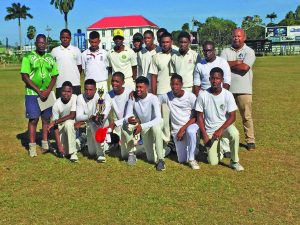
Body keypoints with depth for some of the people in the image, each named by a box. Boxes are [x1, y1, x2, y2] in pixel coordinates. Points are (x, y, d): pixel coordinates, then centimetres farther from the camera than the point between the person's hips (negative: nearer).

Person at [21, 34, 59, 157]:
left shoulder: (50, 58, 10)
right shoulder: (28, 57, -2)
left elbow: (54, 76, 8)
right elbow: (24, 76, -8)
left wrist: (48, 91, -8)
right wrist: (39, 91, -12)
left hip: (47, 93, 4)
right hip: (32, 93, -4)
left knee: (46, 118, 7)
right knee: (33, 119, -5)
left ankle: (45, 143, 16)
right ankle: (32, 146, 1)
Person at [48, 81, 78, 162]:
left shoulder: (75, 98, -19)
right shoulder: (56, 104, -16)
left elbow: (72, 116, -25)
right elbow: (56, 127, -15)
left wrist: (55, 122, -26)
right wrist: (59, 144, -21)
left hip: (73, 124, -1)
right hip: (62, 126, 1)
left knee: (68, 123, -37)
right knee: (64, 152, -14)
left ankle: (73, 153, -25)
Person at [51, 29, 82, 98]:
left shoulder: (76, 50, 5)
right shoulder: (54, 51, 5)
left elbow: (79, 66, 11)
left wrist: (76, 76, 3)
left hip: (75, 84, 0)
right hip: (60, 84, 0)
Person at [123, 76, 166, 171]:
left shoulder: (153, 98, -25)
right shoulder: (133, 98, -15)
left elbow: (158, 119, -34)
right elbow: (127, 115, -14)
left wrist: (142, 126, -44)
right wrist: (128, 119, -40)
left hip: (154, 125, -2)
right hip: (143, 128, 2)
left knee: (156, 127, -37)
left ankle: (160, 160, -28)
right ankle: (131, 153, 3)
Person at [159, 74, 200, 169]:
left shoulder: (191, 96, -10)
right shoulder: (167, 96, -5)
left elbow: (196, 116, -8)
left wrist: (183, 128, -18)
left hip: (190, 124, -2)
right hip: (176, 129, 2)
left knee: (190, 131, -41)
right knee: (182, 160, -2)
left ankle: (191, 159, -20)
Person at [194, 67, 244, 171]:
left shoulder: (228, 95, -12)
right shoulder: (202, 95, -11)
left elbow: (232, 117, -12)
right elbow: (199, 116, -4)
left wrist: (221, 130, -25)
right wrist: (204, 135, -10)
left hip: (224, 125, 0)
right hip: (210, 130, 0)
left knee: (235, 134, -36)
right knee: (213, 162, -9)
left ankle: (234, 161, -12)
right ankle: (217, 149, 27)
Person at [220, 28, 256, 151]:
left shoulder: (249, 51, 1)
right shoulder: (226, 51, 10)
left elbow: (245, 67, -15)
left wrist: (229, 64, -5)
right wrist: (237, 62, -11)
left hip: (244, 90, -2)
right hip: (227, 89, 3)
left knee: (247, 116, 2)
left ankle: (250, 140, 11)